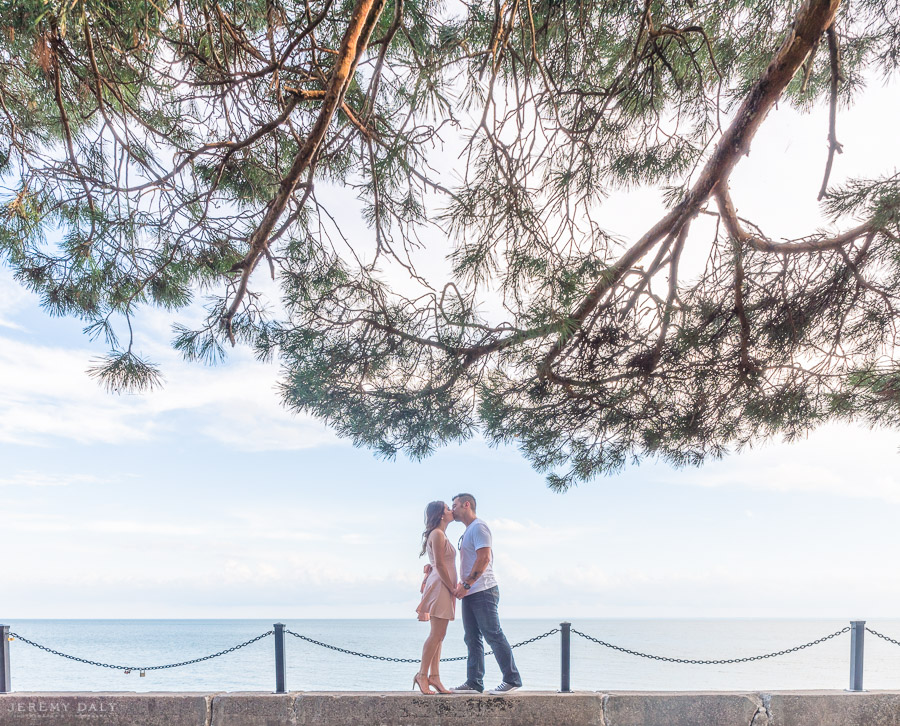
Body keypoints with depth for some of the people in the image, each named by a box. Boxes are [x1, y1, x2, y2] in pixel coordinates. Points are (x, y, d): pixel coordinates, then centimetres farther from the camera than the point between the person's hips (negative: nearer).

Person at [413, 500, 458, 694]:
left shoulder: (441, 534, 20)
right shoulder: (437, 534, -11)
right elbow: (439, 565, -17)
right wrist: (453, 588, -14)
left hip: (444, 589, 10)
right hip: (440, 586, -10)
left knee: (438, 635, 7)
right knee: (436, 634, -10)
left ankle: (434, 676, 8)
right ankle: (422, 675, -5)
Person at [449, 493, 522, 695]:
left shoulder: (478, 527, -9)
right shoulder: (468, 531, 21)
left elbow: (484, 559, -19)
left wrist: (466, 585, -18)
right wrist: (463, 585, 13)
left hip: (483, 591, -10)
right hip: (470, 593, 10)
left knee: (493, 635, -7)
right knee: (473, 639, 9)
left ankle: (512, 679, -1)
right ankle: (474, 683, 12)